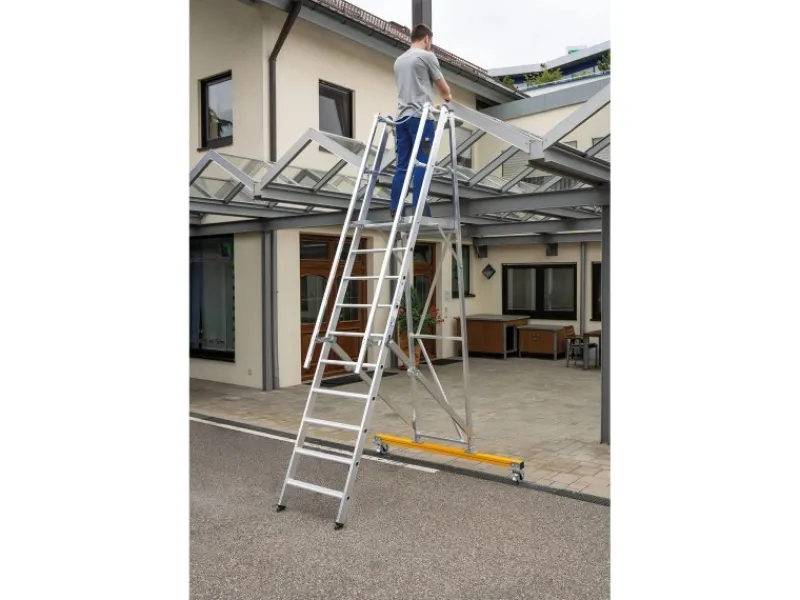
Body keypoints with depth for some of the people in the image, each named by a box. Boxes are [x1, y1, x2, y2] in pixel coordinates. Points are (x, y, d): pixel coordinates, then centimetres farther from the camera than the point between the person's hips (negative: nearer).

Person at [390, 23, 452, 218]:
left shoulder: (399, 60, 24)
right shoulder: (427, 56, 2)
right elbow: (443, 86, 10)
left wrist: (430, 102, 41)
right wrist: (447, 97, 33)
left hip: (401, 117, 7)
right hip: (420, 116, -7)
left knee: (402, 166, 4)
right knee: (421, 163, -9)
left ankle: (395, 212, 0)